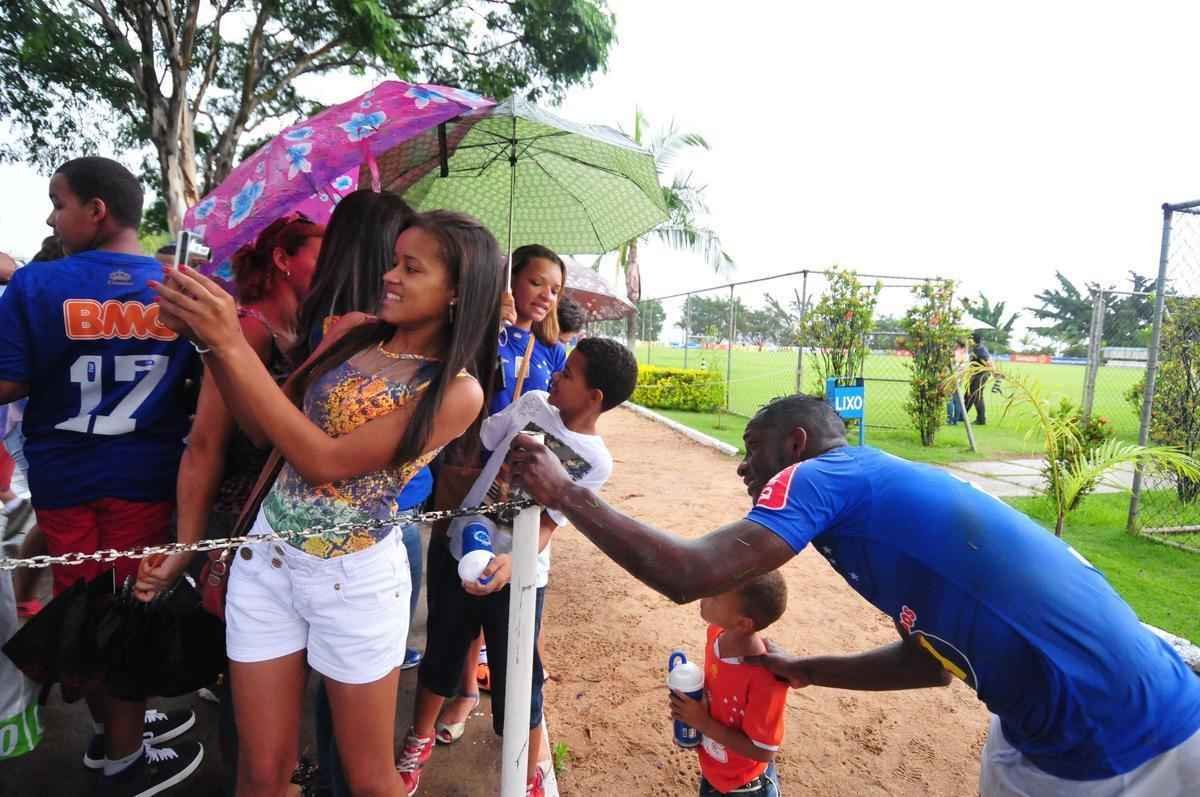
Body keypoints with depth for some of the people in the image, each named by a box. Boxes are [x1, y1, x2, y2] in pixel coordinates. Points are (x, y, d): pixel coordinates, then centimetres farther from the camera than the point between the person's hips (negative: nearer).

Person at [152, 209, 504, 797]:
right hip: (267, 554, 4)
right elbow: (265, 424, 5)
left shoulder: (458, 391, -16)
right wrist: (208, 340, -10)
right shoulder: (351, 332, 2)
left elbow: (325, 461, -21)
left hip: (354, 578, -4)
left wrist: (232, 345, -22)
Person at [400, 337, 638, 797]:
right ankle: (420, 740, 47)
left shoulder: (595, 462, -13)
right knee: (441, 655, 19)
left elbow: (548, 523, -17)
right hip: (459, 551, 3)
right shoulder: (532, 403, -6)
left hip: (517, 576, -3)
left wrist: (512, 561, -34)